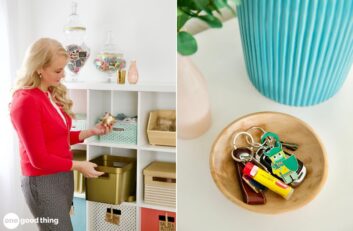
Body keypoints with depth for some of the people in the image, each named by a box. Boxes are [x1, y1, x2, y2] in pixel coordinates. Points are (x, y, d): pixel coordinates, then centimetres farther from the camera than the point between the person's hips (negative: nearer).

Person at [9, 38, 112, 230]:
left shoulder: (53, 94, 4)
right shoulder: (25, 102, -19)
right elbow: (39, 159, -18)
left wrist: (92, 131, 1)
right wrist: (78, 166, -11)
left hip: (64, 176, 7)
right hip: (43, 182, -7)